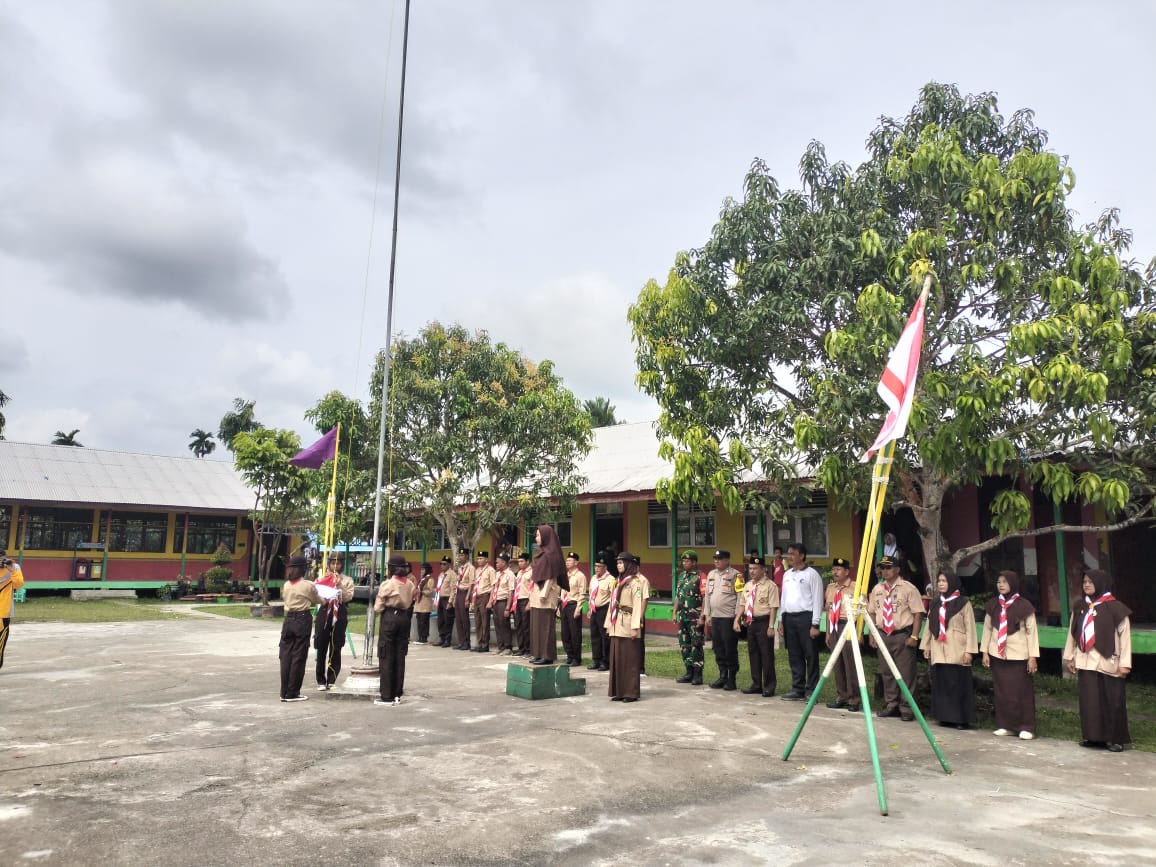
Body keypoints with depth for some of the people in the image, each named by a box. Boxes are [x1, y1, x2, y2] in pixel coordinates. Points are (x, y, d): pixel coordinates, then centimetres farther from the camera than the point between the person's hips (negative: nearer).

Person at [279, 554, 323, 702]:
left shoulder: (286, 585, 5)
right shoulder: (308, 585, -8)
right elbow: (319, 601, 6)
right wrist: (326, 599, 28)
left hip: (288, 620, 5)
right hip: (302, 620, -5)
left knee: (286, 656, 9)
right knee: (298, 657, 1)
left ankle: (284, 692, 12)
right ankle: (292, 693, 4)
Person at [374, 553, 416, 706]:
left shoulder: (387, 584, -12)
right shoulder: (410, 584, 3)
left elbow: (378, 607, -7)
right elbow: (410, 602, 6)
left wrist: (379, 608, 12)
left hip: (389, 618, -5)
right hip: (404, 618, 5)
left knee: (386, 657, 2)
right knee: (400, 657, 10)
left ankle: (386, 696, 3)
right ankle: (397, 694, 15)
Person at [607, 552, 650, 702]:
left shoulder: (636, 582, -7)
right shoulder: (619, 582, 16)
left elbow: (637, 605, -13)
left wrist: (635, 627, -18)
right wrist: (609, 622, 13)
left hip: (628, 625, -7)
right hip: (616, 626, 7)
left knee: (630, 659, -1)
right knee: (617, 658, 9)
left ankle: (631, 692, 5)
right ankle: (619, 691, 15)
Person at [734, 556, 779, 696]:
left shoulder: (770, 585, -10)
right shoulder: (748, 585, 12)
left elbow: (773, 607, -14)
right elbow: (742, 604, 16)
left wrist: (771, 626, -19)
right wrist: (737, 620, 6)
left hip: (763, 622, -7)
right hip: (750, 622, 7)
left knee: (766, 655, -1)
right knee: (753, 654, 14)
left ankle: (769, 686, 10)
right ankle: (756, 685, 25)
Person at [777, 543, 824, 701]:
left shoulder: (812, 574, -6)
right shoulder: (787, 574, 15)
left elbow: (817, 600, -9)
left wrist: (815, 624, -14)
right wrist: (781, 620, 14)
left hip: (805, 617, -7)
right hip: (789, 617, 7)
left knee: (810, 655, -1)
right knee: (794, 656, 11)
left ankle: (811, 690, 6)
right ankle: (797, 689, 18)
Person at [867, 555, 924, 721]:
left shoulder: (908, 588, -7)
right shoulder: (877, 589, 10)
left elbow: (918, 613, -9)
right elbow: (872, 612, 14)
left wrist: (914, 637, -14)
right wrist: (872, 635, 8)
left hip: (902, 635, -5)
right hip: (883, 635, 5)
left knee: (905, 674, -2)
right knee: (886, 673, 10)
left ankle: (906, 708, 7)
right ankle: (890, 705, 21)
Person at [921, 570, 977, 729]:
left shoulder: (964, 603, -1)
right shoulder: (936, 604, 16)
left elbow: (970, 628, -5)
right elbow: (929, 626, 17)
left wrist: (969, 650, -11)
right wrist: (926, 646, 14)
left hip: (956, 652, -5)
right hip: (938, 651, 5)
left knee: (958, 684, -4)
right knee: (941, 684, 4)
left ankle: (962, 719, 4)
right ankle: (945, 717, 12)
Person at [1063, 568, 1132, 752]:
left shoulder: (1115, 607, -6)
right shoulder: (1080, 608, 10)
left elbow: (1124, 636, -7)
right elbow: (1073, 633, 14)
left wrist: (1124, 663, -11)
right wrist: (1069, 657, 13)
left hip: (1108, 662, -4)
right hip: (1086, 662, 5)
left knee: (1112, 700, 1)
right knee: (1089, 700, 6)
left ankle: (1115, 738, 12)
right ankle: (1094, 736, 15)